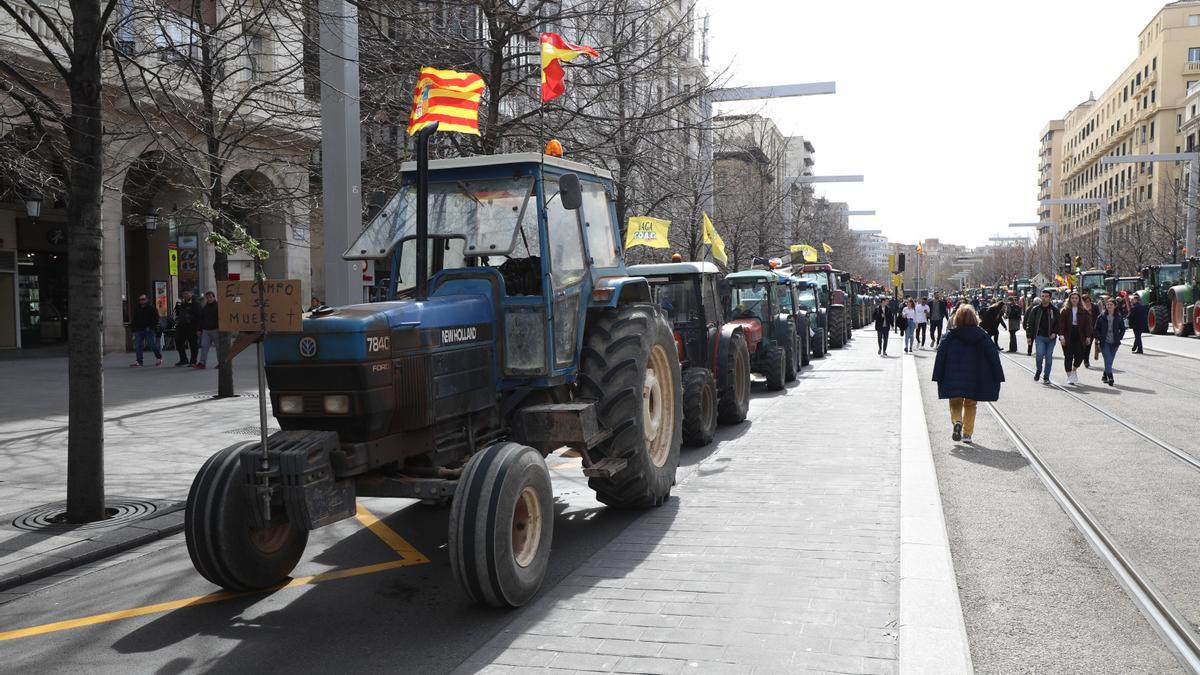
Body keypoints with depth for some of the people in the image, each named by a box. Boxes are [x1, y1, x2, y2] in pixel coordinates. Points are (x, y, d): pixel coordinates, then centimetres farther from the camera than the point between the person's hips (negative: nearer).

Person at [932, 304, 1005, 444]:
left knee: (955, 403, 10)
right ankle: (967, 433, 12)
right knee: (970, 405, 15)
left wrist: (938, 377, -1)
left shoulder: (951, 335, -5)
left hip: (953, 380, -1)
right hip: (974, 379, 1)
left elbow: (941, 354, -7)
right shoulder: (982, 335, -1)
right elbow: (993, 355, -1)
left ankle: (957, 421, -19)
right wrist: (998, 377, 6)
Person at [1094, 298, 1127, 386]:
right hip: (1104, 342, -2)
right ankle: (1110, 379, -16)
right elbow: (1096, 329, 4)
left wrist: (1119, 337, 1)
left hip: (1114, 343, 2)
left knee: (1110, 361, 10)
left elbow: (1122, 329, 12)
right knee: (1108, 361, -12)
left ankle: (1105, 376, 28)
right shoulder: (1101, 317, -1)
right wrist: (1099, 338, -5)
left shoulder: (1119, 317, 3)